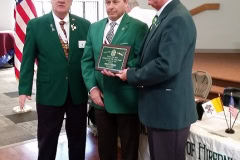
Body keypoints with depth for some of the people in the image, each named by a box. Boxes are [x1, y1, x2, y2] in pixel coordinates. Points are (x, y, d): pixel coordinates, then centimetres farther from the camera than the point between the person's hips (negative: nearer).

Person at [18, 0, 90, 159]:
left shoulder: (85, 25, 1)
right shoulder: (35, 25, -2)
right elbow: (28, 60, -2)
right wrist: (24, 89, -9)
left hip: (78, 93, 2)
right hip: (49, 93, -1)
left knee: (78, 137, 16)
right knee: (47, 139, 12)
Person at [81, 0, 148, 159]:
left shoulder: (139, 27, -6)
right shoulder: (94, 28, 10)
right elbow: (87, 60, 8)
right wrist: (92, 87, -4)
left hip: (126, 99, -5)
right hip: (101, 96, 5)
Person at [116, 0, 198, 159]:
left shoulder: (178, 18, -19)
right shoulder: (164, 17, 13)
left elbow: (166, 66, -27)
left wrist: (131, 75, -14)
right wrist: (134, 72, 4)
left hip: (169, 110, -10)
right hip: (158, 108, 10)